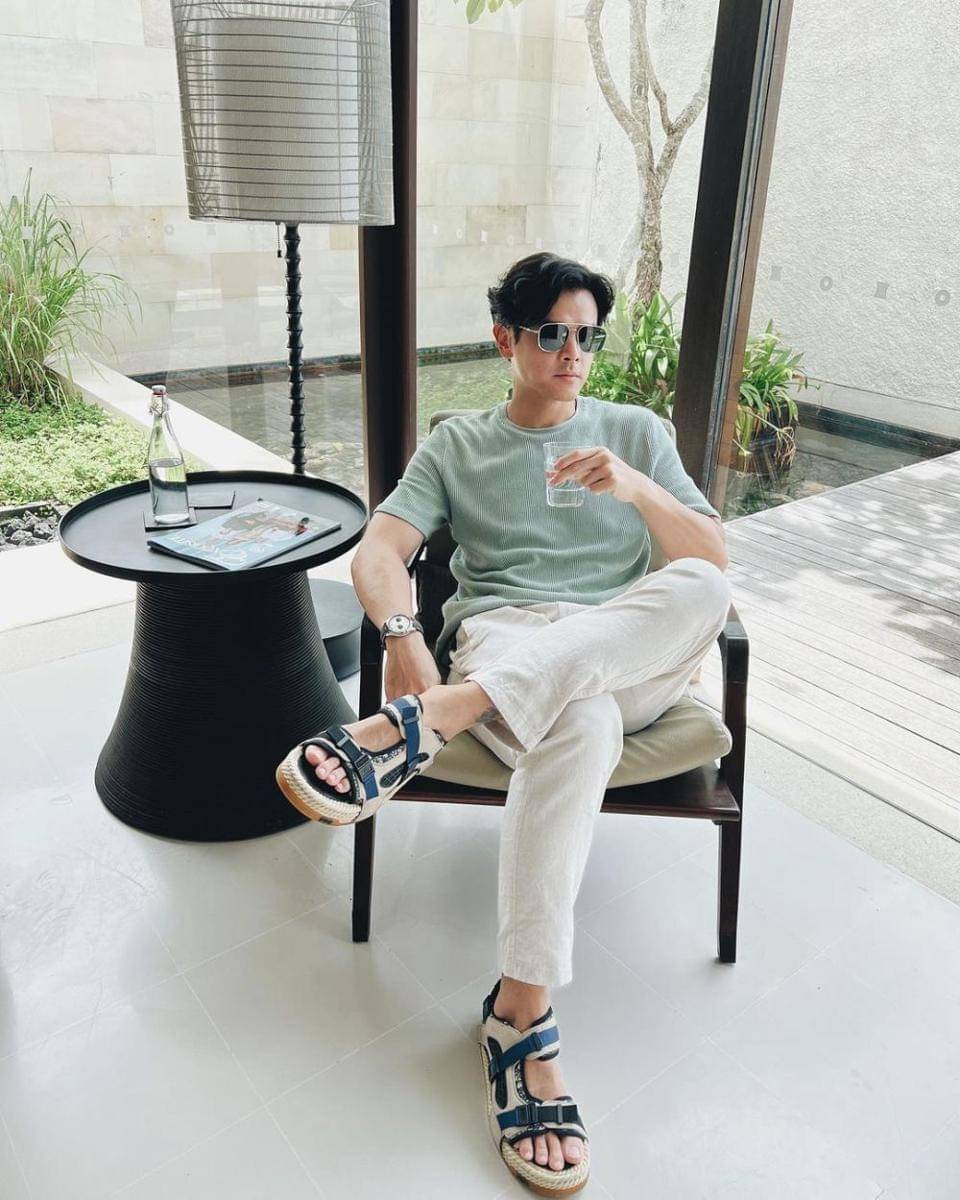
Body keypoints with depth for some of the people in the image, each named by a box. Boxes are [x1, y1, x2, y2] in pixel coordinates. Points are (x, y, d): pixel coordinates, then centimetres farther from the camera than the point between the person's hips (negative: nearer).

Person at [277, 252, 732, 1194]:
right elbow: (378, 551, 0)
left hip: (634, 656, 3)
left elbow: (713, 562, 9)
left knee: (700, 590, -34)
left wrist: (637, 489, -11)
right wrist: (402, 636, -23)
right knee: (581, 724, -39)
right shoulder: (456, 444, 16)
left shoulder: (636, 432, 19)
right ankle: (521, 1016, -34)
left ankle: (422, 722, -41)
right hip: (498, 641, -2)